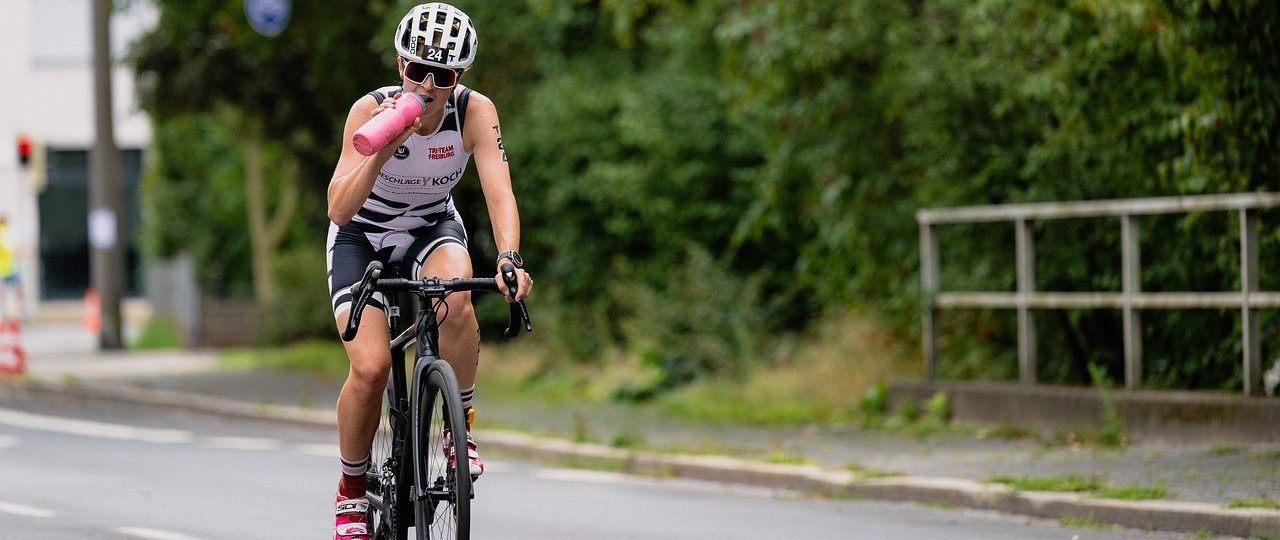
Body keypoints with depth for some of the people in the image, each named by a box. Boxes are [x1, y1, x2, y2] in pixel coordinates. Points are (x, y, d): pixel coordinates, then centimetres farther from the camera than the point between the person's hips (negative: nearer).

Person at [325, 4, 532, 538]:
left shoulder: (475, 112, -22)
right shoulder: (372, 109, -26)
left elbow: (499, 191, -31)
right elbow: (339, 210, -32)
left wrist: (509, 259, -49)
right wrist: (383, 149, -46)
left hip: (432, 229, 1)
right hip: (362, 237, -1)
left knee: (454, 300, -35)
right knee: (370, 368, -21)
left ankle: (462, 429, -14)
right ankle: (351, 490, 3)